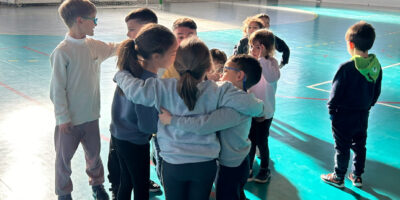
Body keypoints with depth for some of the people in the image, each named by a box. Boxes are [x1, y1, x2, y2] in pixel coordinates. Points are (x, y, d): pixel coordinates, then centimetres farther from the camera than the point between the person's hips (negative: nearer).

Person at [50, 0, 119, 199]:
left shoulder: (93, 45, 1)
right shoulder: (62, 51, -19)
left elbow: (111, 48, 26)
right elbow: (57, 89, -16)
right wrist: (63, 118, -15)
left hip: (91, 116, 6)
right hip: (69, 119, -6)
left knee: (94, 153, 19)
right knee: (64, 158, 11)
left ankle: (97, 184, 42)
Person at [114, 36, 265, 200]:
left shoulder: (163, 89, -13)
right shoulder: (217, 91, -13)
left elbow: (133, 88, -12)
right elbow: (248, 104, -17)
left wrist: (120, 74, 9)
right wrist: (260, 108, 6)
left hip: (172, 163, 0)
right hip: (205, 164, 0)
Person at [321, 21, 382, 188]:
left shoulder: (347, 68, -24)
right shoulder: (376, 66, -5)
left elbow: (336, 92, -17)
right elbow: (377, 92, 7)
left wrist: (331, 109, -3)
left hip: (344, 116, -6)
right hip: (363, 115, 6)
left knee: (342, 147, 8)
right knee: (359, 145, 20)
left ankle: (338, 177, 23)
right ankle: (357, 176, 33)